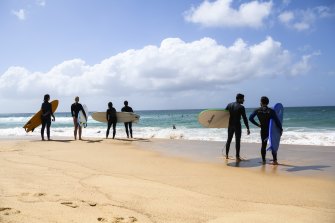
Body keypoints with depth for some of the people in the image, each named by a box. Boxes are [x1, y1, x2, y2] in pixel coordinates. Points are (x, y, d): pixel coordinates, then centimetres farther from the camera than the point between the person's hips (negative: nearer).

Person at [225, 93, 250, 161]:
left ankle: (226, 155, 23)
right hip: (237, 126, -5)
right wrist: (248, 128, -11)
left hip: (230, 125, 5)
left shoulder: (229, 105, 5)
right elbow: (244, 118, -14)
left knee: (229, 140, 16)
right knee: (237, 141, 0)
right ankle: (237, 157, 1)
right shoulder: (241, 107, -12)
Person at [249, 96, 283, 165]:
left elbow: (250, 118, -8)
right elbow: (277, 121, -12)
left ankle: (263, 160, 14)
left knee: (263, 145, 12)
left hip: (263, 130, 2)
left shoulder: (257, 110, -6)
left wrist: (257, 124, 1)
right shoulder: (271, 111, -12)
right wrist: (281, 128, 0)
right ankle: (275, 160, 5)